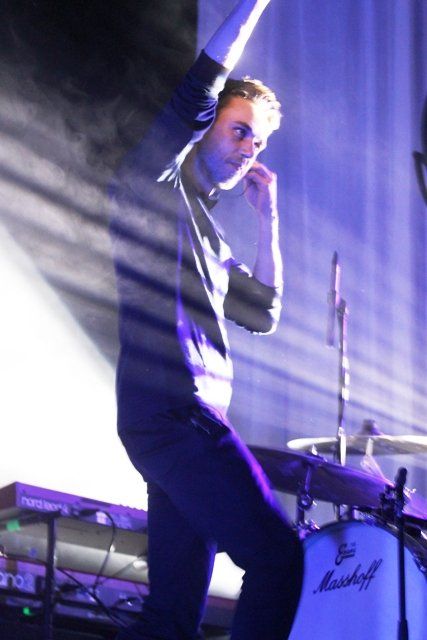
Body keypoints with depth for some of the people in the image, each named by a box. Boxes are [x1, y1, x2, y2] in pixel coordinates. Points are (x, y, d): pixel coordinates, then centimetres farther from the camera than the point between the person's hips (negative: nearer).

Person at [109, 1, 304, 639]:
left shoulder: (203, 229, 25)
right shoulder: (154, 185, 2)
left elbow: (262, 313, 24)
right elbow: (196, 96, -11)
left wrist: (267, 217, 21)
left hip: (185, 424, 9)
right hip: (172, 412, -9)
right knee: (279, 557, -12)